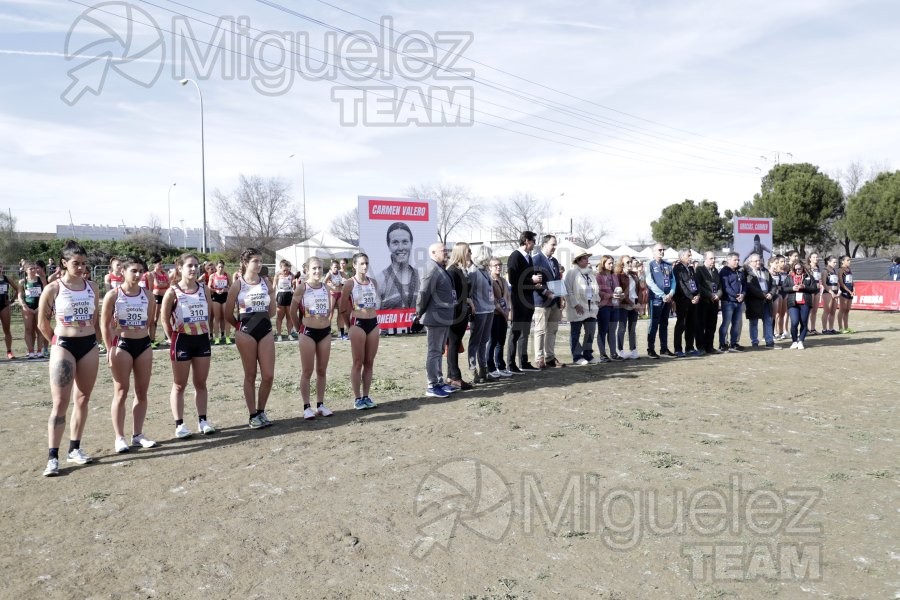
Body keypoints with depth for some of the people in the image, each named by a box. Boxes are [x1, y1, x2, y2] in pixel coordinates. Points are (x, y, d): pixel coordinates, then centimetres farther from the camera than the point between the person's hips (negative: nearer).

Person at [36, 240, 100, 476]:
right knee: (60, 402, -5)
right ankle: (53, 456, 0)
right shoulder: (53, 288, -6)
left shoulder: (91, 287, 6)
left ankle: (74, 449, 21)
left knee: (83, 400, 10)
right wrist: (57, 342, 7)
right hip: (64, 346, -4)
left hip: (89, 346, 4)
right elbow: (42, 323, 1)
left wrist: (88, 337, 11)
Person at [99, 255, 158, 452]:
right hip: (122, 344, -4)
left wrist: (147, 340, 11)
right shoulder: (113, 294, -6)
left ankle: (138, 434, 17)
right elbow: (104, 324, -4)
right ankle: (119, 437, 9)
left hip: (144, 344, 4)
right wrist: (110, 349, -9)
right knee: (121, 392, 1)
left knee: (142, 391, 7)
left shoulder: (146, 295, 5)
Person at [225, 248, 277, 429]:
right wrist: (240, 325, 11)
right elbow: (228, 314, 2)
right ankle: (252, 415, 16)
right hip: (246, 332, -4)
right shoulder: (237, 284, -4)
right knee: (250, 375, 5)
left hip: (266, 330, 4)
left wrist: (272, 295, 4)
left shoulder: (266, 282, 7)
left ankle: (261, 411, 20)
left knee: (268, 375, 1)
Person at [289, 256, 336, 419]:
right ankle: (307, 407, 8)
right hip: (308, 332, -4)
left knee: (322, 371, 9)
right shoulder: (302, 287, -7)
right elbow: (293, 312, -3)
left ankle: (320, 405, 18)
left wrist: (327, 325, 11)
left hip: (325, 332, 4)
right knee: (307, 371, 2)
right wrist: (299, 329, 3)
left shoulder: (326, 287, 6)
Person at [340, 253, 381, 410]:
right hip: (358, 324, -5)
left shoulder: (373, 281, 8)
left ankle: (366, 396, 15)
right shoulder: (350, 283, -7)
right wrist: (351, 323, 4)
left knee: (369, 362, 8)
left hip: (373, 323, 5)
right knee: (358, 363, 0)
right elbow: (343, 308, -4)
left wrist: (372, 316, 15)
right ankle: (357, 398, 7)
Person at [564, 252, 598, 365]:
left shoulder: (591, 273, 18)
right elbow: (569, 290, -11)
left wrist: (595, 300, 9)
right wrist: (576, 304, -16)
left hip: (590, 308, 6)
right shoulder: (572, 273, -5)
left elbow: (596, 288, 22)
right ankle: (577, 357, 7)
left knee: (590, 332, 6)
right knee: (575, 333, 1)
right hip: (577, 309, -6)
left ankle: (588, 355, 17)